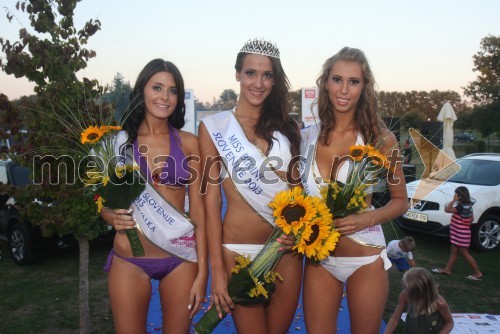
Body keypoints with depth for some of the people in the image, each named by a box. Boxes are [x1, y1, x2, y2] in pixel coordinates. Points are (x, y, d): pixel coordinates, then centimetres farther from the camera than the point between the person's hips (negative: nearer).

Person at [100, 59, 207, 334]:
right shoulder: (120, 140, 1)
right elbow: (104, 200, 8)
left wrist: (202, 272, -3)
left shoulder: (188, 142, 0)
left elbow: (198, 209, 0)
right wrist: (114, 218, -15)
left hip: (181, 258, 0)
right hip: (129, 259, 0)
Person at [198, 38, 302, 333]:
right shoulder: (214, 127, -2)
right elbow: (212, 199, -5)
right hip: (240, 250, -3)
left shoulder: (287, 126, 8)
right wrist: (217, 270, -8)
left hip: (287, 250, 4)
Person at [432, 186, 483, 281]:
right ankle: (447, 269, 25)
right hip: (461, 232, 9)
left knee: (465, 253, 0)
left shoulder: (461, 206, -25)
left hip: (460, 234, -9)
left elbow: (447, 210, -27)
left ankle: (477, 273, 6)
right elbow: (472, 219, 12)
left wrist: (454, 200, -25)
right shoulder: (468, 205, 4)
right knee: (454, 251, 16)